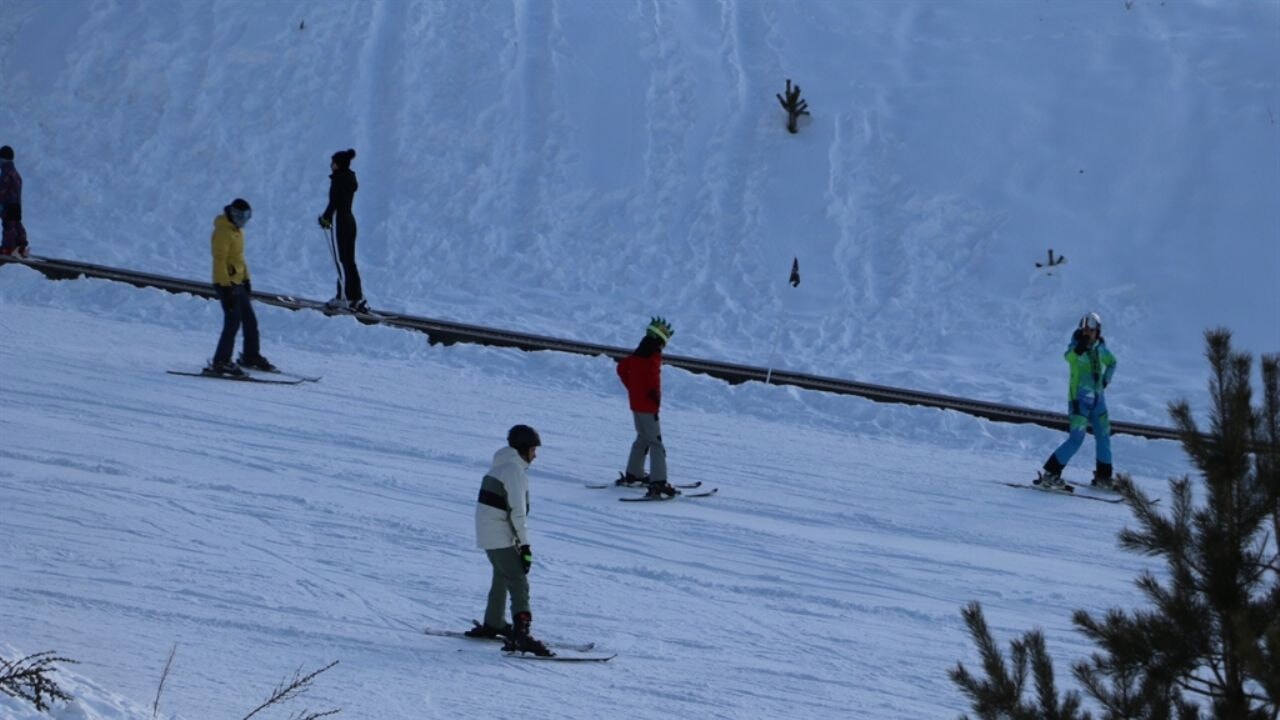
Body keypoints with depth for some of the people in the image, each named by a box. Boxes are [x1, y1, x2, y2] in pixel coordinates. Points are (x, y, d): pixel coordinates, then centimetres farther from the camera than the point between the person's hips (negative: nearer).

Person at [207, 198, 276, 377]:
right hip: (227, 284, -10)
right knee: (233, 322, -13)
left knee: (250, 322, 15)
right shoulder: (223, 232, -16)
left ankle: (251, 357, 28)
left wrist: (246, 280, 23)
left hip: (238, 283, 10)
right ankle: (220, 363, -11)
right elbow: (219, 261, -21)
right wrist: (226, 288, -24)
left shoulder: (237, 230, 15)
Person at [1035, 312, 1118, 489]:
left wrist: (1106, 379, 14)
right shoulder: (1077, 347, -12)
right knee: (1077, 437, -17)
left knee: (1104, 435, 12)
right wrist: (1080, 347, -56)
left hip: (1097, 398, 7)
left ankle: (1103, 476, 26)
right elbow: (1069, 357, -38)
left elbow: (1112, 362, 27)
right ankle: (1050, 473, -15)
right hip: (1080, 398, -7)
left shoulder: (1100, 348, 5)